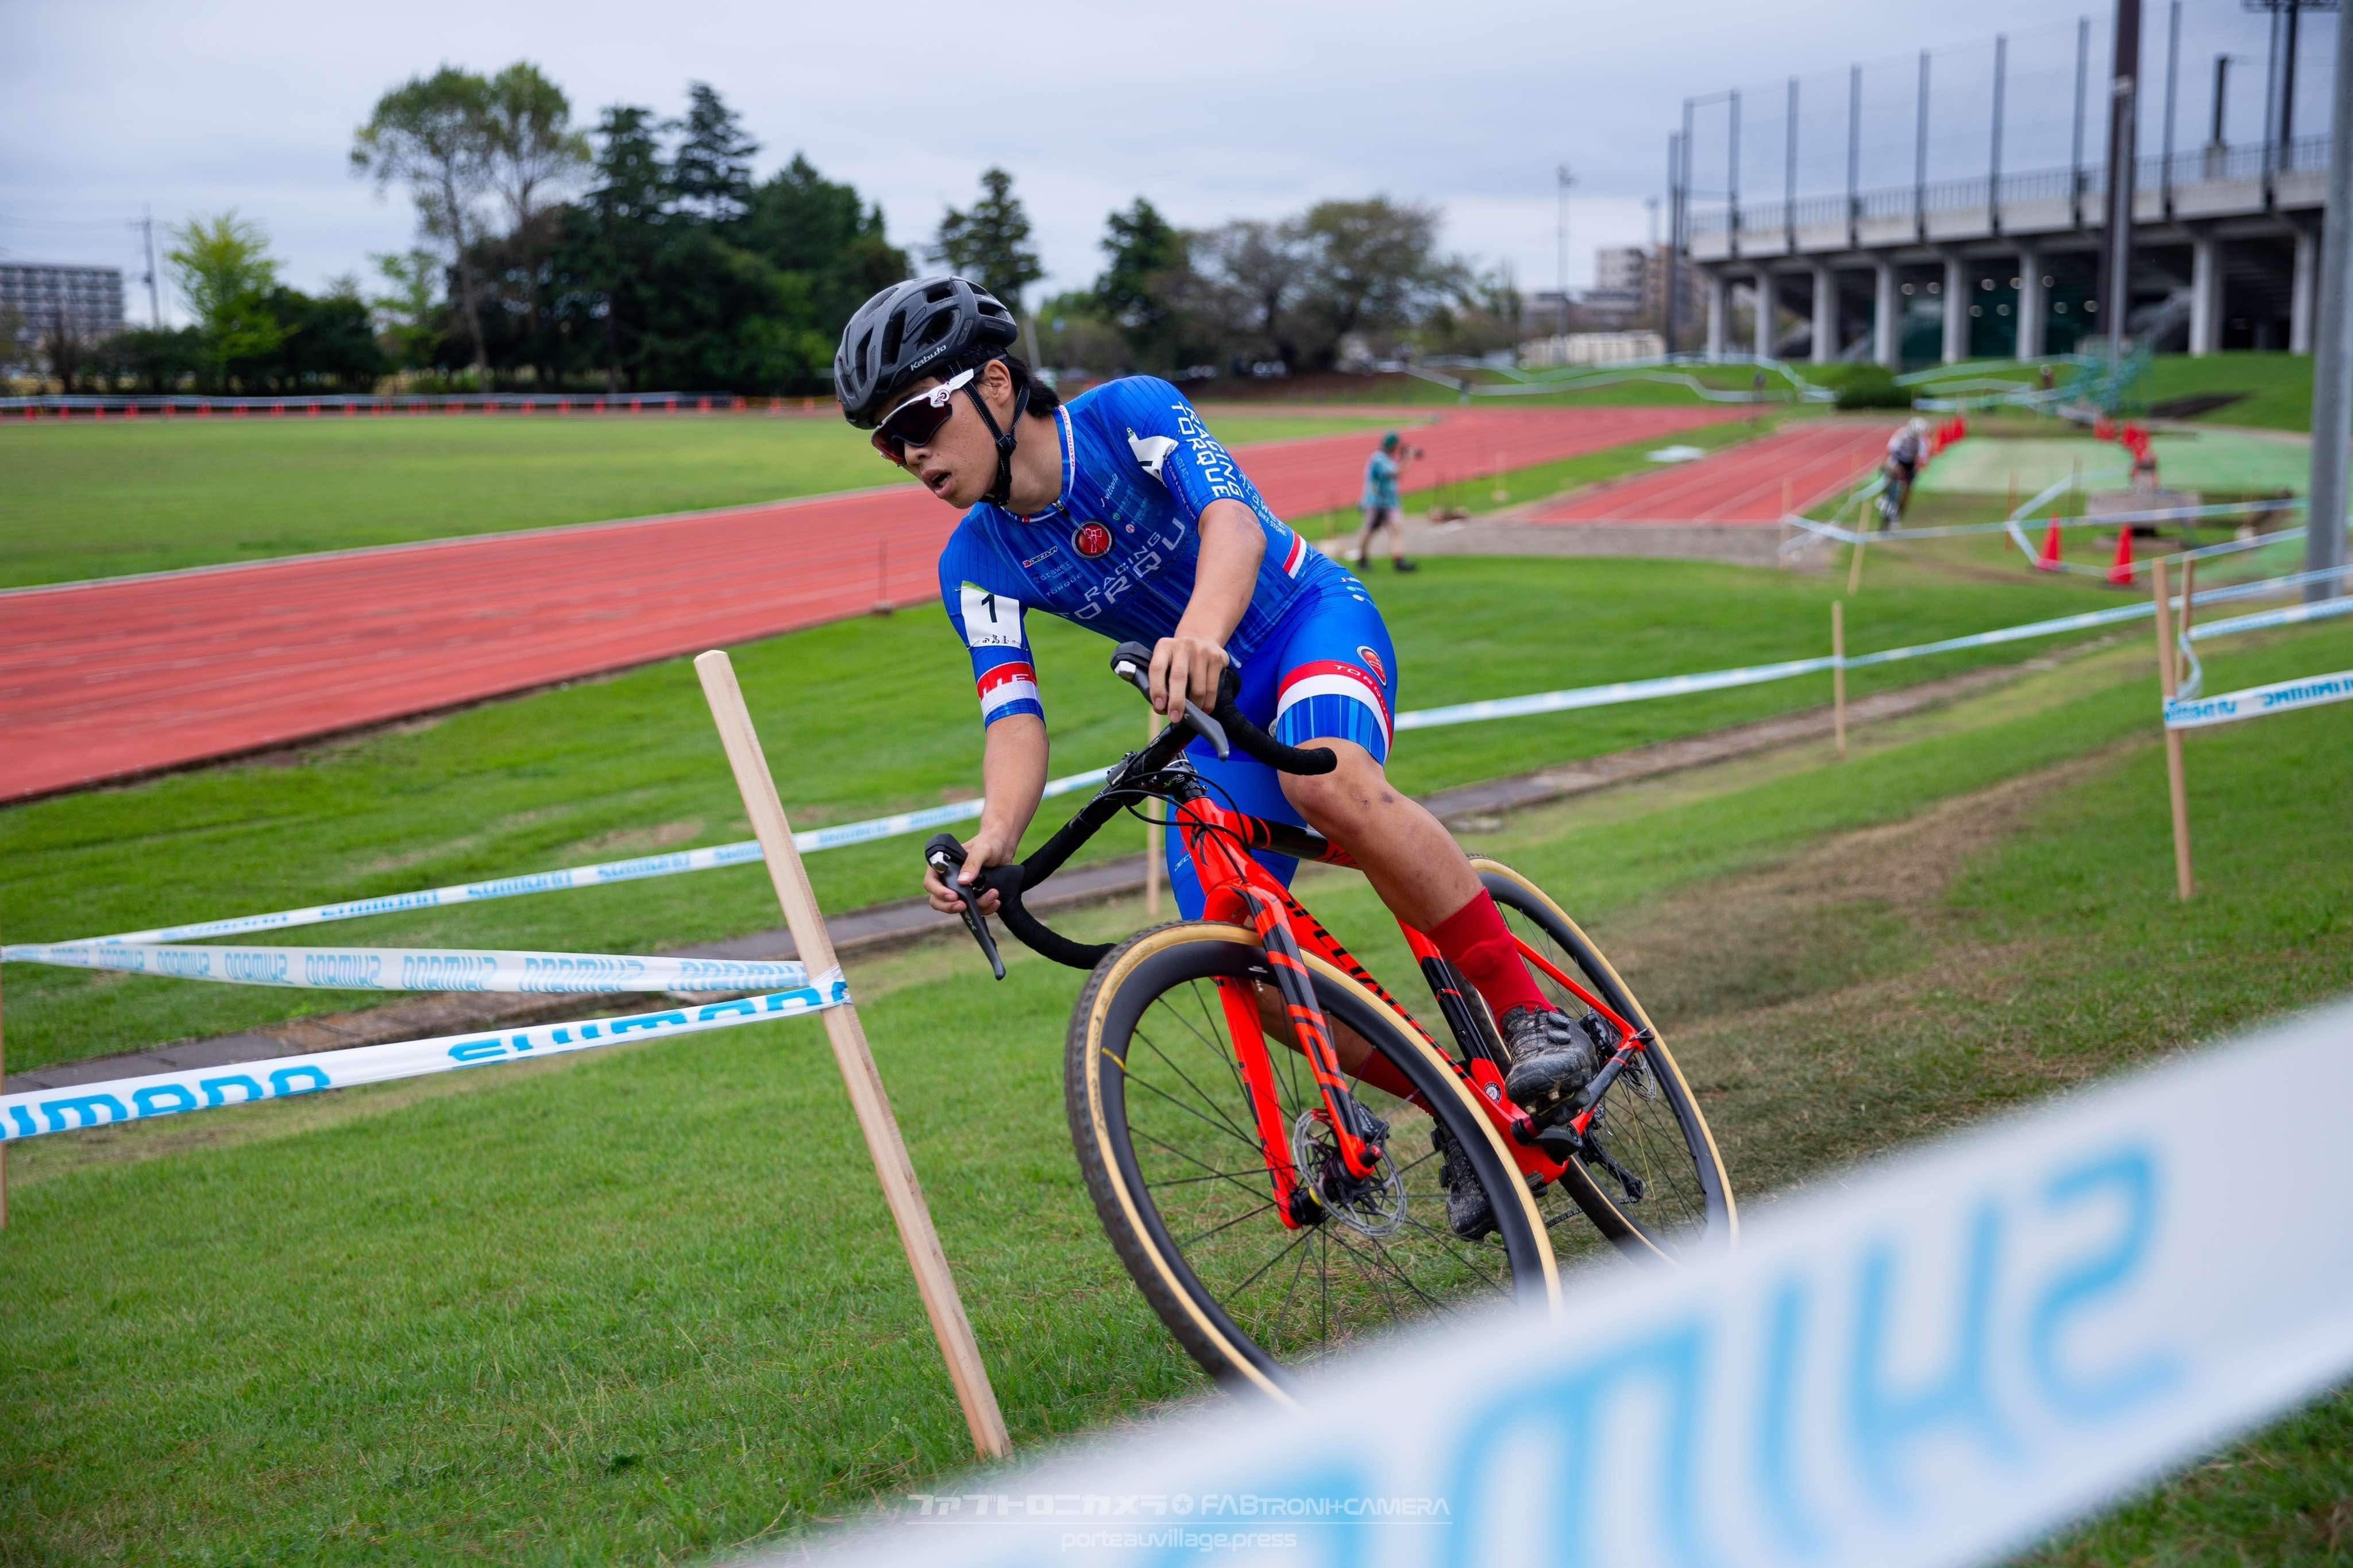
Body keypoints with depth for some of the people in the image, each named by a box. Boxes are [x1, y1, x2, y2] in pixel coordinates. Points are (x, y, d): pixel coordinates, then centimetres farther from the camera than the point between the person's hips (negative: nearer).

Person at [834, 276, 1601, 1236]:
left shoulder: (1130, 411, -21)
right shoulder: (976, 566, -9)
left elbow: (1234, 519, -38)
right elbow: (1014, 716, -18)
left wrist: (1199, 633, -61)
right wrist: (995, 837, -40)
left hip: (1315, 623, -5)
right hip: (1212, 710, 5)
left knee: (1331, 783, -40)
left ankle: (1534, 1017, -27)